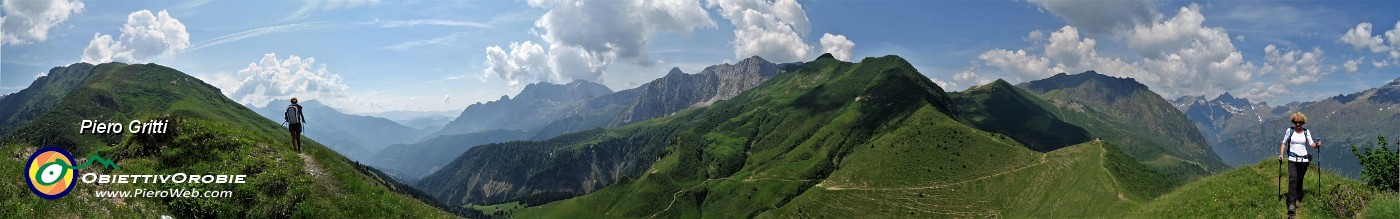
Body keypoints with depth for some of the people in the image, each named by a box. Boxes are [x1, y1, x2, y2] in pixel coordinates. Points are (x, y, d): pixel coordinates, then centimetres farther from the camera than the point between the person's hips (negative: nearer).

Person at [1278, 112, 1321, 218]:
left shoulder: (1306, 132, 5)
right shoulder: (1290, 131, 2)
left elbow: (1311, 144, 1)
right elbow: (1284, 143, 8)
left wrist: (1317, 145, -22)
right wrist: (1281, 155, -1)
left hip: (1304, 159, 2)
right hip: (1292, 159, -2)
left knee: (1300, 180, 8)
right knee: (1293, 180, -13)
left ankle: (1297, 199, 26)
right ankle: (1291, 204, -19)